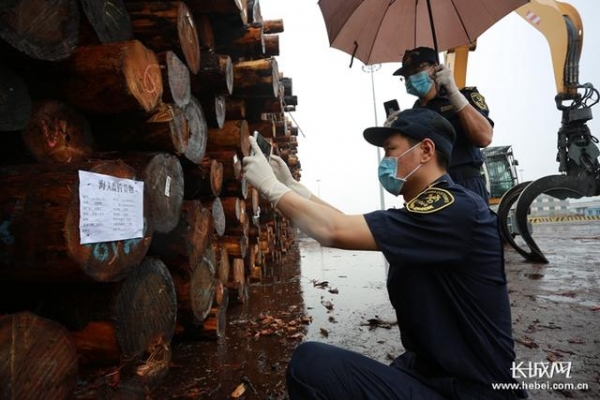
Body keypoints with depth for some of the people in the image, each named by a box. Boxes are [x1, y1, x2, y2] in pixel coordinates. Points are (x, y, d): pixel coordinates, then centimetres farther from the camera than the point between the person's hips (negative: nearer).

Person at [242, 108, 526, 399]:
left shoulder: (453, 208, -23)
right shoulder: (427, 210, 8)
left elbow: (335, 231, -29)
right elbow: (352, 226, 10)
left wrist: (270, 186, -15)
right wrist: (292, 186, 7)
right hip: (430, 369, 9)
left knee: (310, 364, -21)